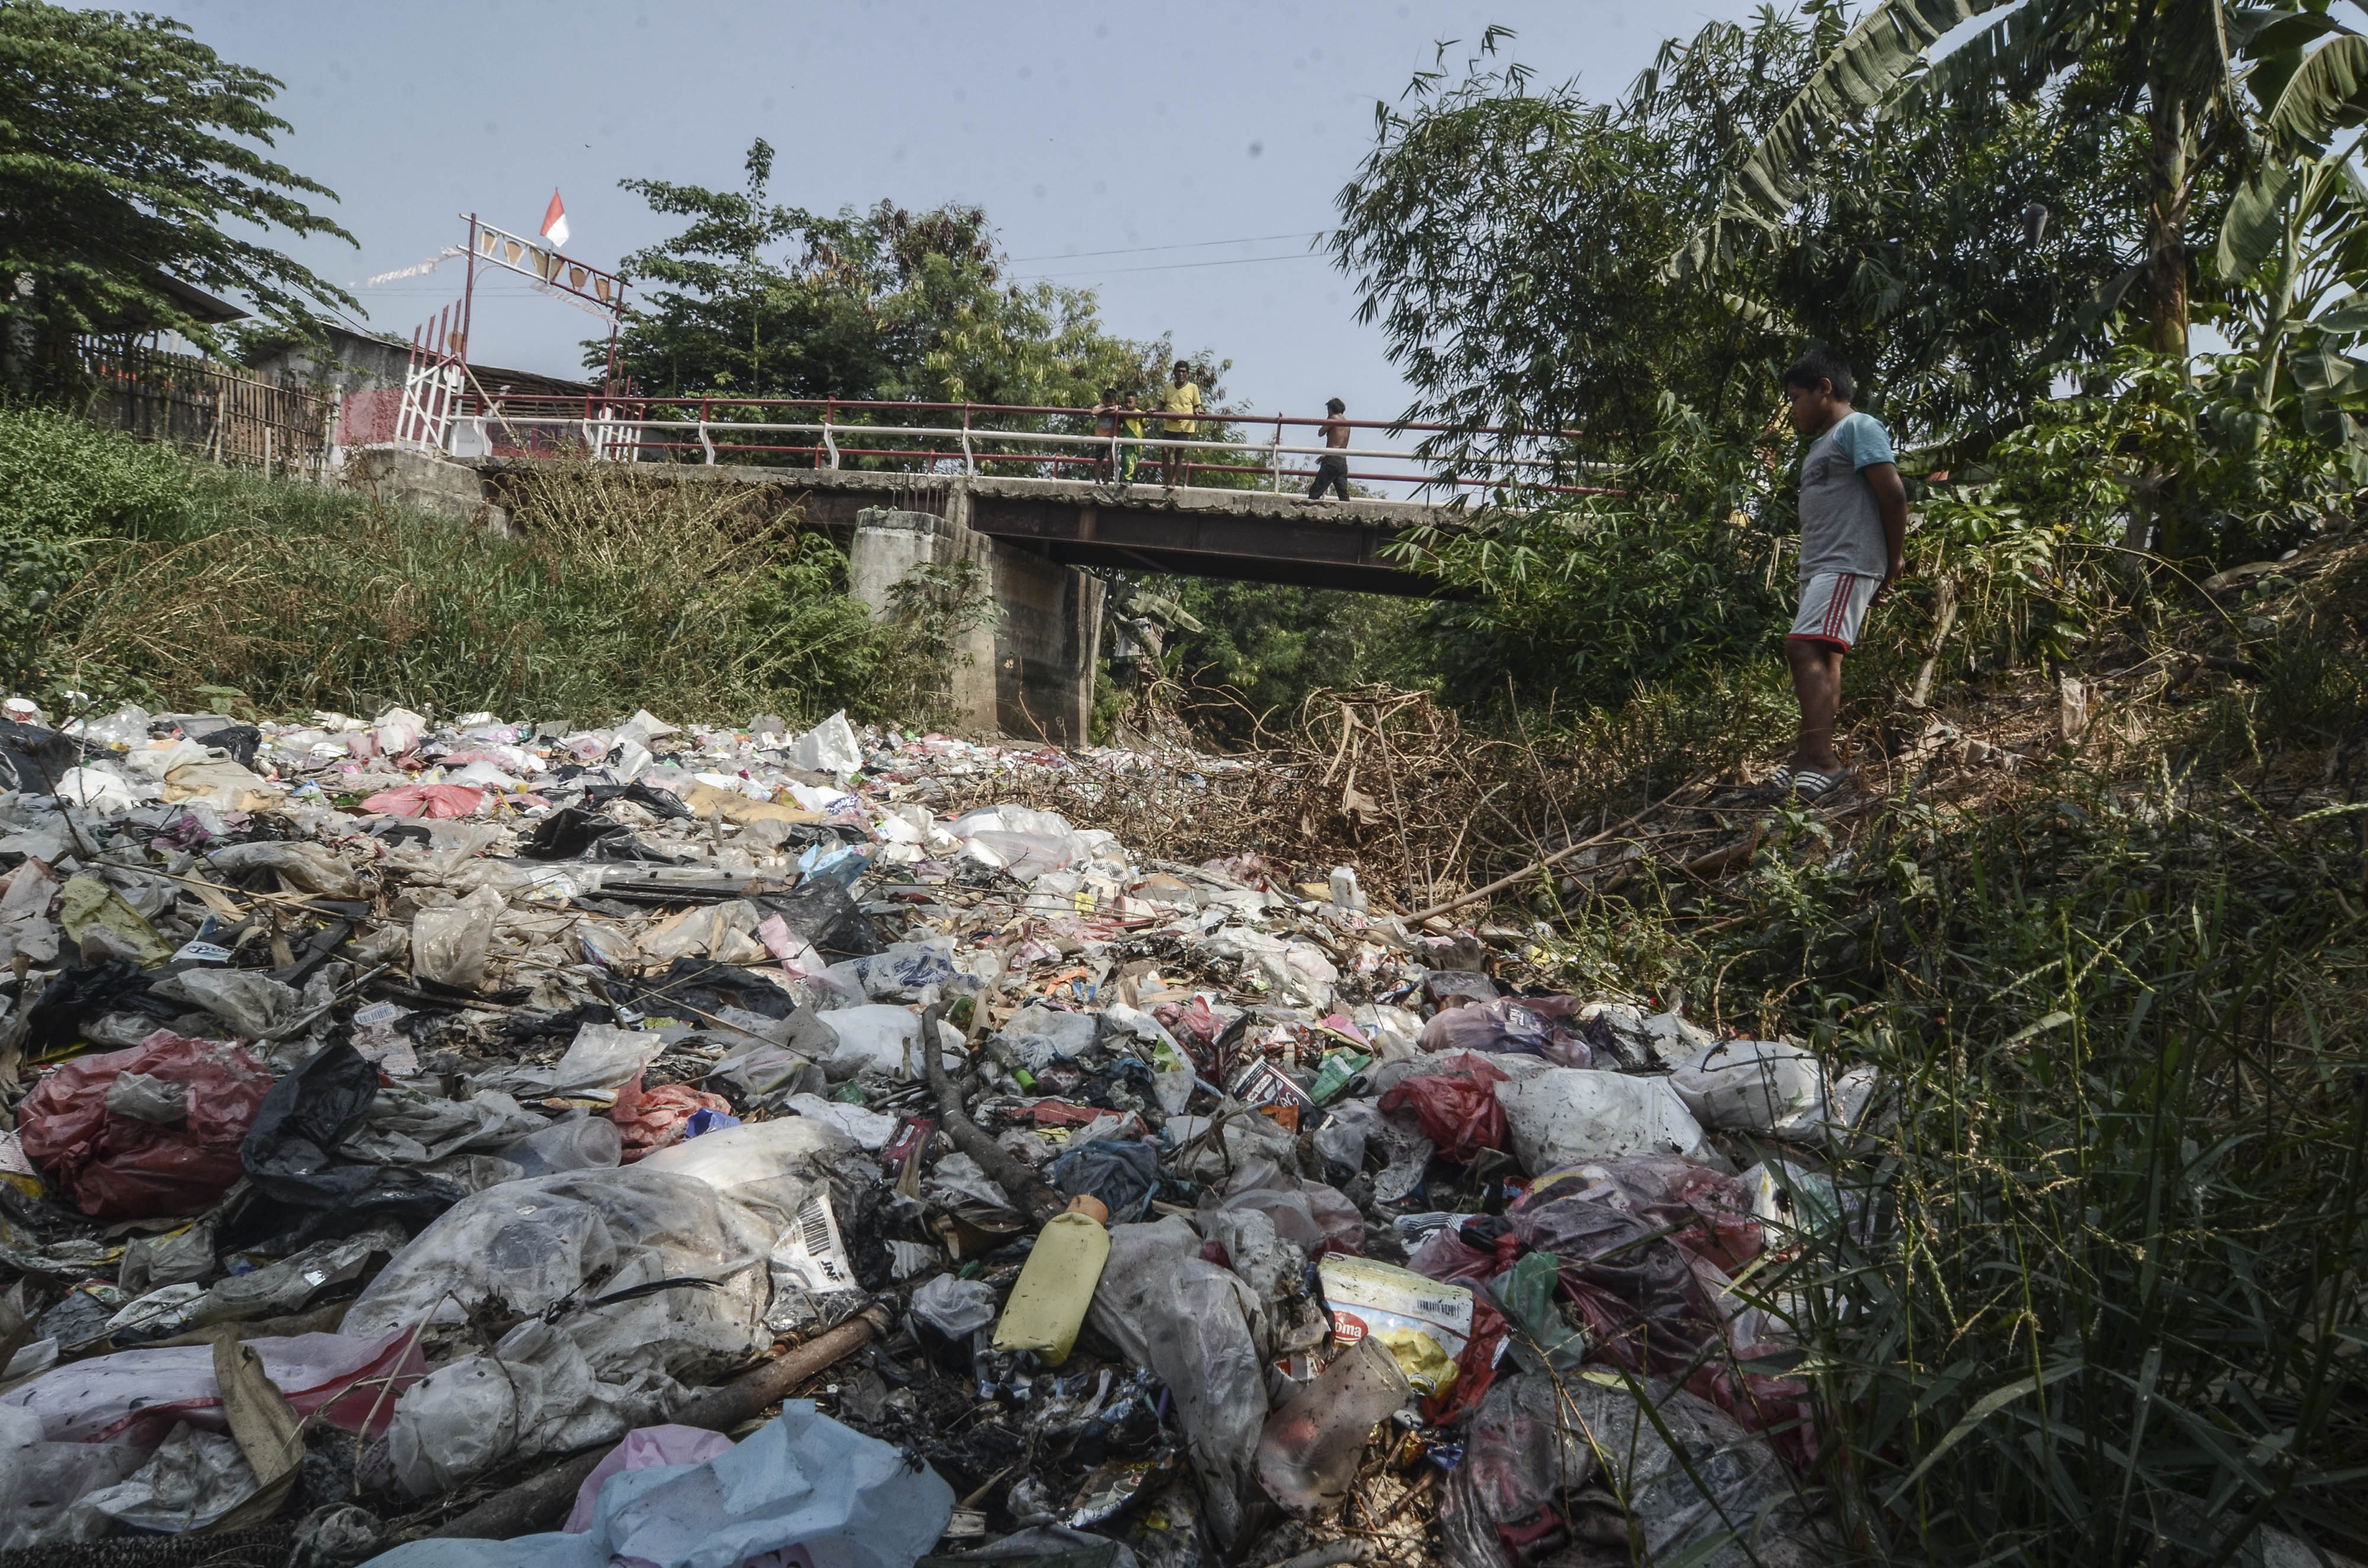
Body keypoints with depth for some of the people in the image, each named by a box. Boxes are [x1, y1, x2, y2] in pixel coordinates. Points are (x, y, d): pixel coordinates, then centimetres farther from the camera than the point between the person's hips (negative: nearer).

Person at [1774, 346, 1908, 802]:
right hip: (1819, 567, 11)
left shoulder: (1858, 427, -5)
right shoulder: (1821, 443, 24)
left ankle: (1819, 759, -31)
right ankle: (1813, 760, 11)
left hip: (1848, 564, -10)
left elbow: (1893, 494, -12)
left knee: (1804, 647, -24)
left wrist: (1895, 561, -6)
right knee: (1822, 660, 8)